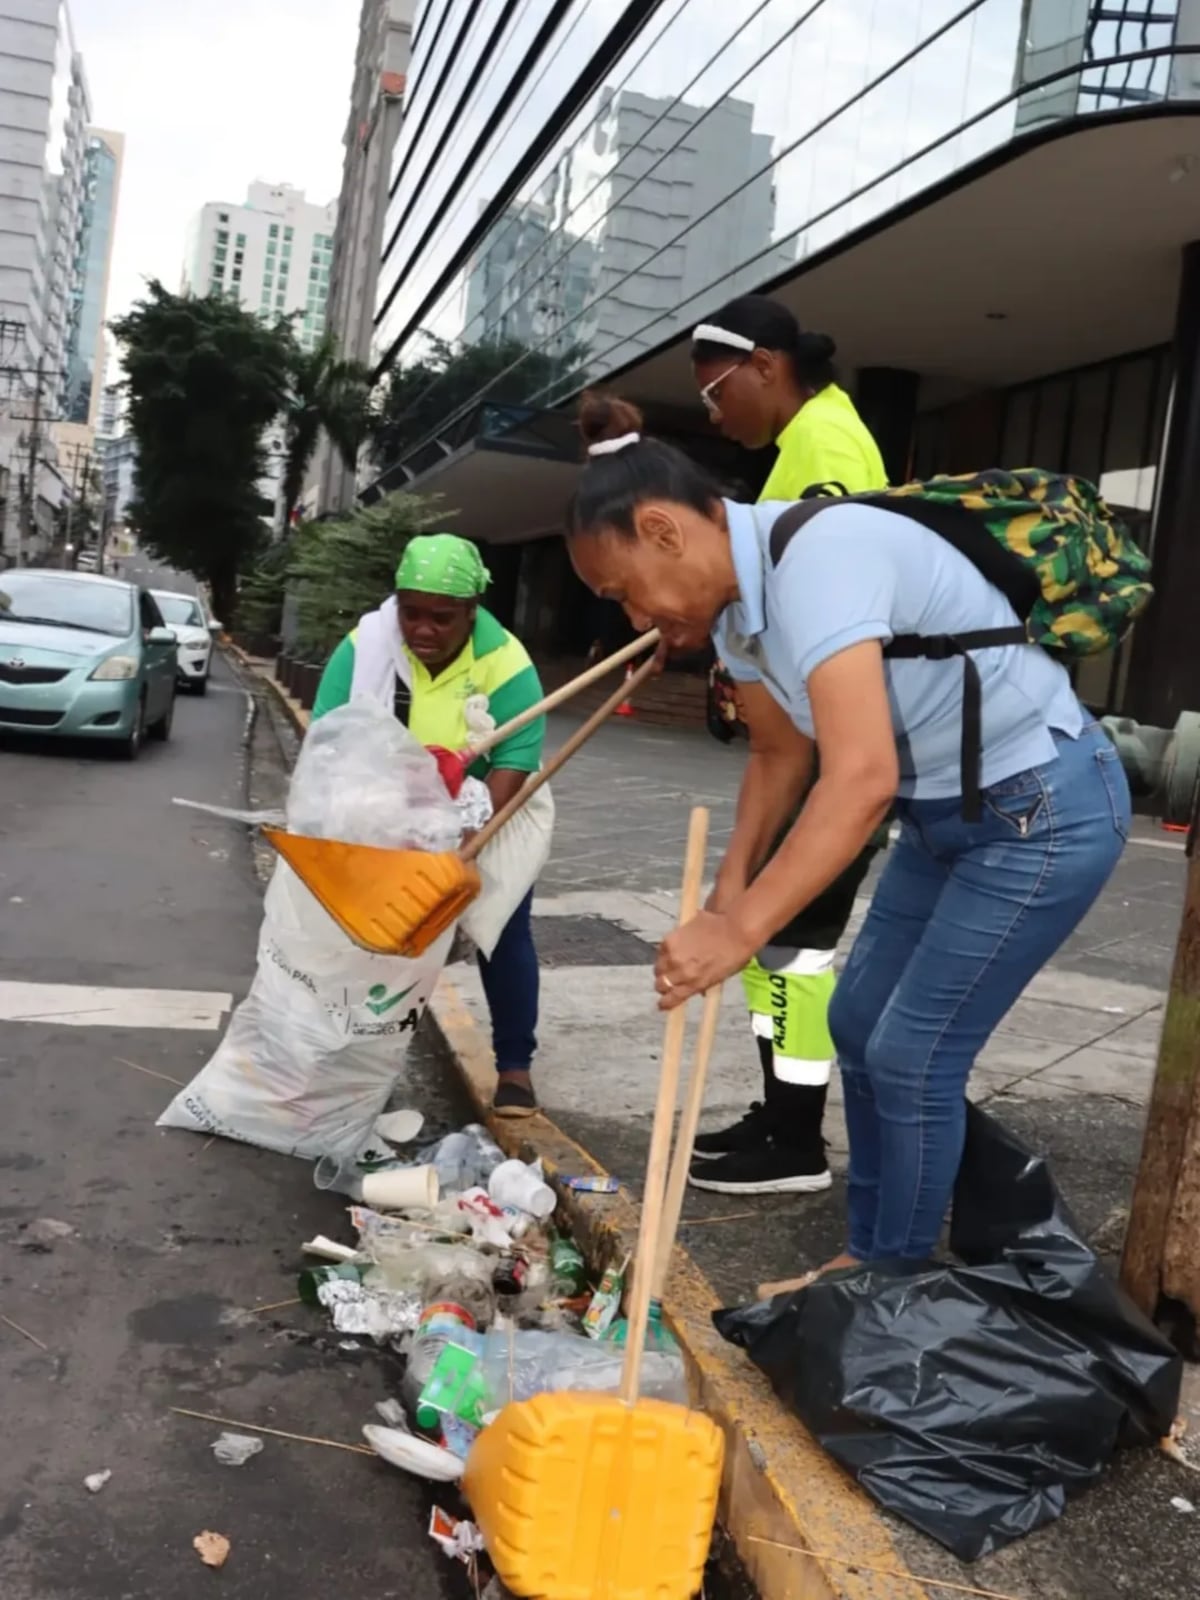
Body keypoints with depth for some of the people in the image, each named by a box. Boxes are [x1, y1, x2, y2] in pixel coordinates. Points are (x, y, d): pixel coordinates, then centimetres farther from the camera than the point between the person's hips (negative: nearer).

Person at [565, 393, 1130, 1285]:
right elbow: (782, 752, 11)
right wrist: (734, 883, -1)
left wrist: (740, 932, -40)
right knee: (860, 1024, 13)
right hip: (950, 809, 9)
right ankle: (871, 1254, 29)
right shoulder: (733, 597, -1)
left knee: (913, 1054, -3)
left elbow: (862, 778, -40)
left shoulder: (816, 555, -30)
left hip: (1045, 806, -9)